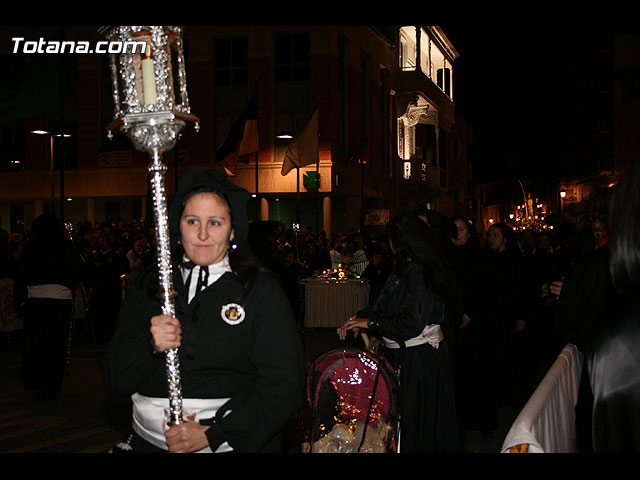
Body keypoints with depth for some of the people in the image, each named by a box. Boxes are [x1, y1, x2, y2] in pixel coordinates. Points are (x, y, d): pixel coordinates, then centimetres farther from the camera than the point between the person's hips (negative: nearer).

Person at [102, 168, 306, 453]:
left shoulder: (261, 290, 1)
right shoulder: (146, 290, 10)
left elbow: (285, 385, -5)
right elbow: (115, 380, 9)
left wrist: (212, 434, -11)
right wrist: (150, 347, -10)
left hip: (236, 444, -3)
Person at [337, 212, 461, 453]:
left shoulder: (419, 272, -20)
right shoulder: (404, 268, 9)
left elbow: (412, 322, -25)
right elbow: (384, 306, 12)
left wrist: (370, 322, -19)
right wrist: (359, 318, -3)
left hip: (419, 359, -9)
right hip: (403, 354, 9)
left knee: (415, 420, 2)